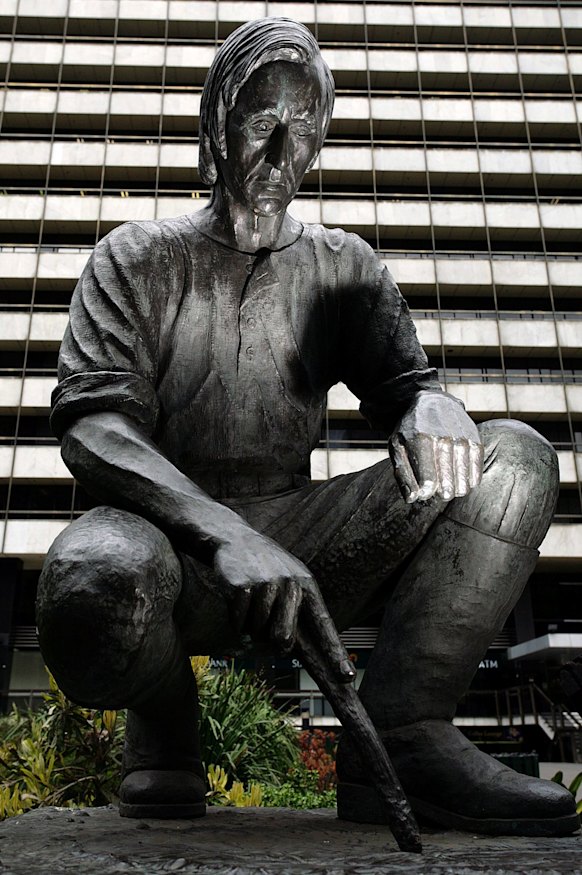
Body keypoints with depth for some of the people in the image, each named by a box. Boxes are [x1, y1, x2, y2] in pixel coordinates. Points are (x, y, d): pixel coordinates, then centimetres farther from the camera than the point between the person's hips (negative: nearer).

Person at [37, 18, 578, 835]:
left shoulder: (344, 268, 14)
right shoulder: (139, 258, 4)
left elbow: (404, 380, 11)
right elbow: (92, 424, -10)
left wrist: (431, 406, -18)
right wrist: (227, 536, -29)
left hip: (298, 541, 3)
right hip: (168, 535, -2)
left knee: (516, 458, -11)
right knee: (93, 581, -39)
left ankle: (400, 729, -19)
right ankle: (165, 729, -2)